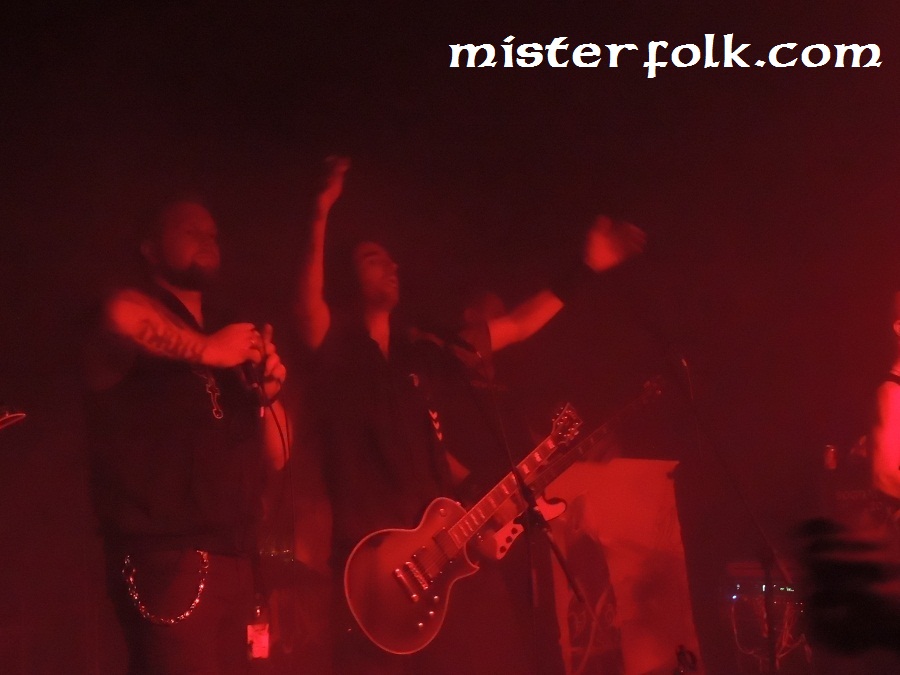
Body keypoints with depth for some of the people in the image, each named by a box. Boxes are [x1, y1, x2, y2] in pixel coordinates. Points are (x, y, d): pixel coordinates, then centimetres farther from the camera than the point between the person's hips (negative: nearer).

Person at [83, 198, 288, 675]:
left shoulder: (231, 339, 21)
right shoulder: (135, 310, -1)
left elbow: (273, 459, 18)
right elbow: (121, 316, -30)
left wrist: (268, 394, 0)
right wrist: (207, 351, -16)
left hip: (233, 559, 7)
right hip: (164, 556, -7)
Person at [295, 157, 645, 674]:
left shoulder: (429, 351, 21)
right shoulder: (337, 349, 5)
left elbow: (518, 324, 24)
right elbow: (308, 301, -16)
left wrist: (587, 268, 20)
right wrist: (321, 217, -28)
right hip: (376, 551, -5)